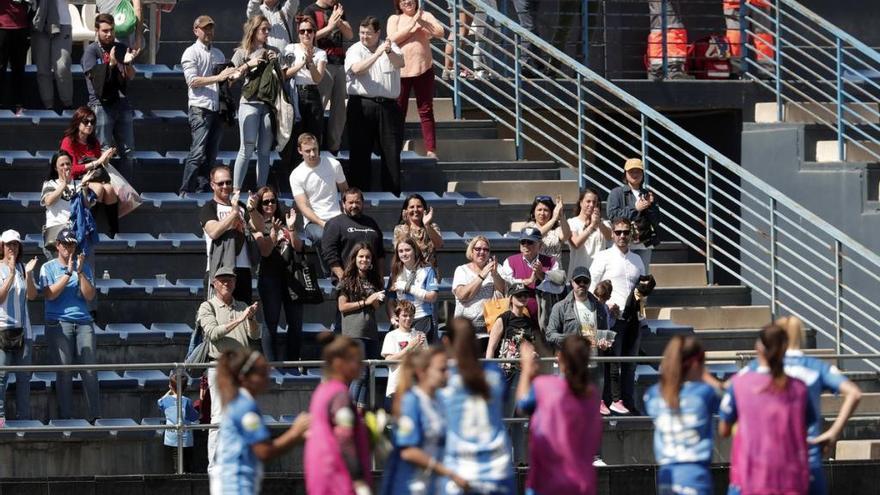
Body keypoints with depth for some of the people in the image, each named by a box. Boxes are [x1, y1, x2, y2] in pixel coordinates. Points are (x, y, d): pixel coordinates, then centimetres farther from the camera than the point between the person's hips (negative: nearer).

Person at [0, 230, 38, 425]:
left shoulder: (24, 268, 9)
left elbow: (32, 295, -1)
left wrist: (28, 274, -15)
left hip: (23, 329, 4)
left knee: (24, 376, 4)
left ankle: (23, 416, 7)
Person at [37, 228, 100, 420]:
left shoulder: (84, 267, 14)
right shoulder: (48, 268, 8)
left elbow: (89, 295, 5)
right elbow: (49, 294, -6)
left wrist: (80, 272, -7)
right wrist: (68, 273, -10)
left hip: (83, 321, 2)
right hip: (58, 323, -2)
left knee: (89, 371, -3)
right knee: (64, 371, -5)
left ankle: (95, 416, -2)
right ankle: (65, 417, -2)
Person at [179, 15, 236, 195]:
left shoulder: (218, 54, 21)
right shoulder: (191, 53, 0)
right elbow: (193, 81, -11)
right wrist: (218, 78, -18)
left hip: (217, 108, 7)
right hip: (200, 108, -7)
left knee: (211, 154, 6)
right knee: (198, 152, -14)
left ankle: (204, 190, 9)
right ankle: (186, 191, -14)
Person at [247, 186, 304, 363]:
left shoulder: (283, 221, 14)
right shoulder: (257, 225, 3)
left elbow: (298, 247, 6)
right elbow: (265, 251, -7)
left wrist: (291, 228, -7)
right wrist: (273, 232, -19)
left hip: (289, 275, 4)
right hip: (269, 276, -4)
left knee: (296, 324, 2)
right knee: (271, 324, -5)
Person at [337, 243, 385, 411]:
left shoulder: (374, 280, 15)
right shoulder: (348, 280, 0)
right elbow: (342, 307, -6)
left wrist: (377, 300, -4)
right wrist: (365, 302, -9)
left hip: (371, 332, 6)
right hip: (354, 332, -6)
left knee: (368, 374, 3)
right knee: (361, 373, -15)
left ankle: (360, 411, 6)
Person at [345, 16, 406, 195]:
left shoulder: (390, 47, 10)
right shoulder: (355, 50, 5)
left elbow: (400, 63, -9)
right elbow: (357, 69, -14)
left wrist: (390, 53, -31)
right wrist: (377, 54, -24)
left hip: (388, 105, 2)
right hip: (361, 105, -2)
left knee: (391, 152, 1)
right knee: (360, 152, -2)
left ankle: (392, 194, 7)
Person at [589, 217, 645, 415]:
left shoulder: (637, 260, 17)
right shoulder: (604, 257, 2)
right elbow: (592, 287, -1)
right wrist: (607, 304, -12)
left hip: (632, 315, 5)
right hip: (613, 316, -5)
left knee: (630, 362, 5)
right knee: (613, 360, -8)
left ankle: (629, 401, 8)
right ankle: (615, 399, -6)